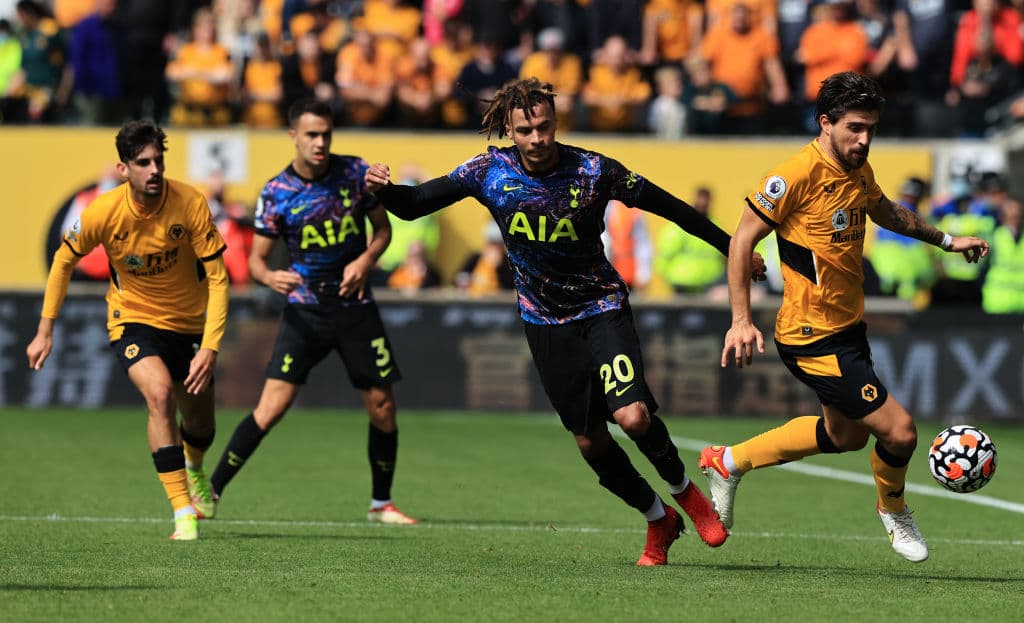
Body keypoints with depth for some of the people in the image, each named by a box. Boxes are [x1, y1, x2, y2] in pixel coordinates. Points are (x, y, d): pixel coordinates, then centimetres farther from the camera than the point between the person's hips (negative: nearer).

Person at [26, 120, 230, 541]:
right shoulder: (103, 213, -22)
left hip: (189, 322, 2)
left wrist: (210, 348, -30)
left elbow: (217, 279, -20)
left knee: (200, 422, 13)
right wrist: (45, 332, -2)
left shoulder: (190, 204, -24)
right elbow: (64, 260, -3)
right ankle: (183, 513, -25)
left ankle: (192, 468, 53)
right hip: (133, 318, -2)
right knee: (159, 392, -29)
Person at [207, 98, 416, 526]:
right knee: (272, 406, -15)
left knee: (382, 406, 3)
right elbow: (257, 257, -4)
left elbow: (382, 227, 9)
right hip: (305, 310, -2)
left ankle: (381, 504, 22)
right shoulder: (276, 193, -8)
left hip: (356, 306, 2)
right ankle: (211, 491, -8)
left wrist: (367, 258, -11)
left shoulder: (355, 172, -3)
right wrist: (270, 277, -26)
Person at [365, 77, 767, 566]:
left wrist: (732, 249, -1)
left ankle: (684, 491, 7)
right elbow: (414, 205, -4)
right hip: (545, 321, 3)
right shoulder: (490, 171, -9)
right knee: (590, 443, 5)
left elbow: (668, 207, -5)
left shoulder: (594, 172, -16)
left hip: (601, 307, -3)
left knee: (633, 417, -22)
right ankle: (658, 520, 27)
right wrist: (383, 189, -27)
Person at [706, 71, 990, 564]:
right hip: (813, 338, -10)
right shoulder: (799, 175, -21)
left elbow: (885, 212, 27)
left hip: (847, 326, 10)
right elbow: (742, 240, -16)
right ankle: (893, 511, 21)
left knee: (846, 435, 25)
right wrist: (741, 320, -20)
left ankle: (729, 462, 36)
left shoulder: (860, 171, 4)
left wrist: (946, 240, 28)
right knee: (898, 430, -11)